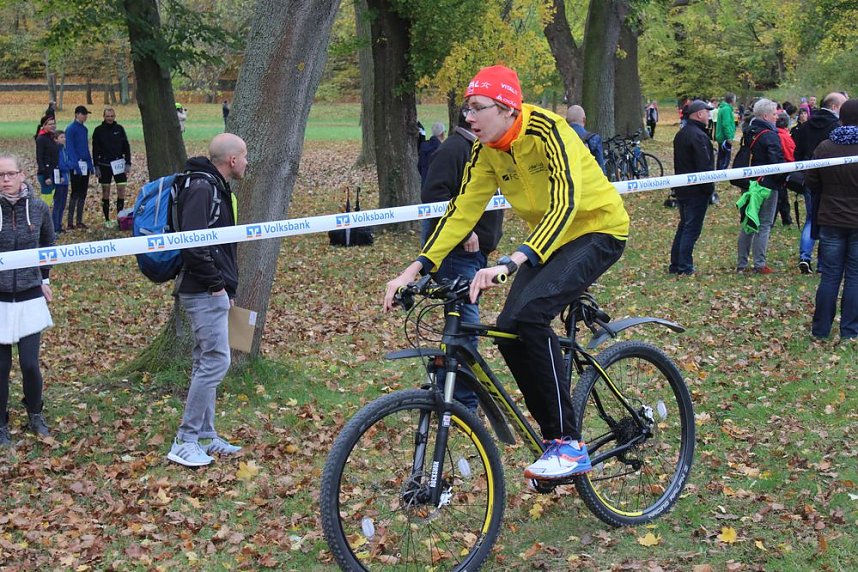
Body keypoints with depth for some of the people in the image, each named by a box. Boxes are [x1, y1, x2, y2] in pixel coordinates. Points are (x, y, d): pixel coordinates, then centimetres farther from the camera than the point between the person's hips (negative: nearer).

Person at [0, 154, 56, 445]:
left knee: (30, 363, 2)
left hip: (30, 298, 1)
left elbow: (48, 244, 15)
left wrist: (45, 279, 14)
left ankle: (35, 414, 28)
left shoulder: (39, 208, -4)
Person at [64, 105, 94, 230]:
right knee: (75, 193, -8)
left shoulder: (84, 129, 15)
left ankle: (79, 221, 14)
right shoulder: (71, 129, -8)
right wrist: (76, 165, -21)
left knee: (83, 193, 8)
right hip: (77, 165, -7)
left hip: (85, 164, 7)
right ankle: (70, 223, -5)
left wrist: (90, 164, 15)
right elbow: (70, 148, -14)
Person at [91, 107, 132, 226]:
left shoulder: (119, 129, 6)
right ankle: (107, 219, 10)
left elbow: (126, 147, 8)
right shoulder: (98, 130, 1)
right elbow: (95, 150, 2)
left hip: (119, 164, 1)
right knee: (106, 192, 3)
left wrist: (128, 163, 1)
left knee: (121, 190, -3)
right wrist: (96, 166, -4)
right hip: (104, 165, -1)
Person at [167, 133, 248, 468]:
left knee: (207, 362, 14)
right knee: (216, 360, -10)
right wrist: (216, 285, -18)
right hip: (205, 292, -11)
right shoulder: (202, 189, -17)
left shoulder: (216, 188, 16)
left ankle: (206, 436, 23)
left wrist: (226, 284, 14)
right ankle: (185, 442, -4)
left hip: (210, 292, 11)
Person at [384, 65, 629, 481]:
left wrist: (509, 263, -48)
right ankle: (557, 439, 8)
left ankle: (568, 444, -19)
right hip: (549, 236, 8)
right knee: (510, 331, -8)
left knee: (527, 314, -28)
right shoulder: (487, 150, -3)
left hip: (597, 229, -8)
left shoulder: (546, 130, -26)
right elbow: (461, 212, -2)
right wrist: (416, 268, -13)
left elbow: (565, 204, -37)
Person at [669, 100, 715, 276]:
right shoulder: (699, 136, -19)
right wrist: (710, 189, -14)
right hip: (697, 190, -9)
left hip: (681, 189, 9)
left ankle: (675, 264, 18)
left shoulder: (680, 134, 12)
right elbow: (704, 166, -21)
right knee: (692, 228, -4)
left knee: (683, 226, 16)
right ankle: (685, 267, -3)